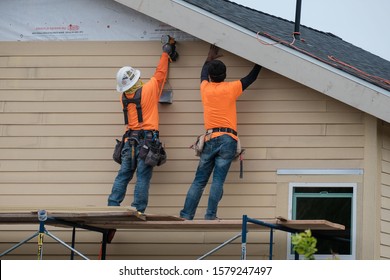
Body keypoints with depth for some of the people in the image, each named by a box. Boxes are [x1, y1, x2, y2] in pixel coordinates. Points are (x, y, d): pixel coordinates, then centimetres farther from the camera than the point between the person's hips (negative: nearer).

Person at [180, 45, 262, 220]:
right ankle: (210, 216, -14)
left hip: (210, 139, 3)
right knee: (218, 181, -8)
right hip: (227, 140, -2)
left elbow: (204, 73, 32)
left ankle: (186, 215, 0)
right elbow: (252, 77, 15)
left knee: (199, 181, 5)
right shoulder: (231, 88, 2)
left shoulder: (205, 88, 10)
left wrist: (210, 58, 47)